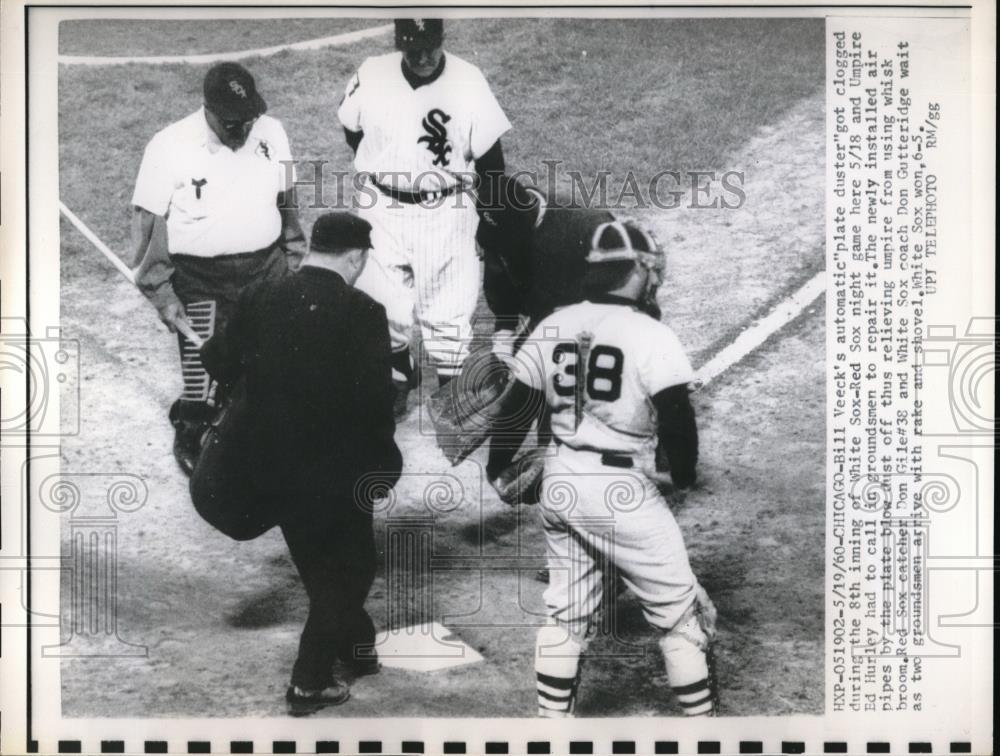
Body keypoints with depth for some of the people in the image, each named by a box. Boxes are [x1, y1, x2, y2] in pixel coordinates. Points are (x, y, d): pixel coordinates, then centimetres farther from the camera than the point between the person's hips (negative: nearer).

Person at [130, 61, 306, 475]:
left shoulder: (271, 133, -1)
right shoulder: (170, 146, -13)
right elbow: (148, 223, -9)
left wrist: (293, 259, 15)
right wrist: (161, 293, -10)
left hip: (266, 271, 4)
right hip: (200, 281, -4)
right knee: (205, 378, -2)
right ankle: (190, 440, 26)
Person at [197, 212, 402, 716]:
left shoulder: (258, 299, -4)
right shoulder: (362, 313, -16)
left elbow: (219, 367, 2)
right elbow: (377, 399, -18)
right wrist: (381, 459, -4)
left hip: (270, 465, 5)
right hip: (334, 471, -5)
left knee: (320, 566, 25)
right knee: (350, 566, 17)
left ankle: (358, 648, 43)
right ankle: (310, 684, 19)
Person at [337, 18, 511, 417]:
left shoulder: (469, 82, -14)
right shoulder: (371, 75, -10)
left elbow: (489, 159, -7)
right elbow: (351, 127, 11)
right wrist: (379, 170, 8)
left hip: (445, 214, -2)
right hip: (382, 211, 2)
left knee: (449, 310, 5)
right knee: (383, 307, 13)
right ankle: (398, 381, 37)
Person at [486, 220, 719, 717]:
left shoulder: (552, 327, 3)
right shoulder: (651, 337, -14)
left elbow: (516, 405, 9)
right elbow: (677, 419, -14)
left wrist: (498, 469, 23)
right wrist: (683, 478, 5)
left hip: (560, 484, 6)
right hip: (623, 490, -6)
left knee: (565, 610, 20)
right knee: (680, 611, 9)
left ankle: (552, 717, 28)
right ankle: (699, 713, 17)